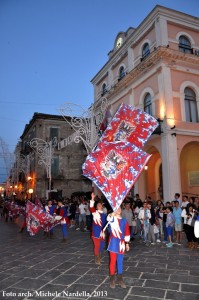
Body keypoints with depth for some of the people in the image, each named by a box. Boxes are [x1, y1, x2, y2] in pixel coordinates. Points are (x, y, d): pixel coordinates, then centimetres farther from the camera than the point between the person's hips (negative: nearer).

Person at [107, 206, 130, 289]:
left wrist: (127, 243, 12)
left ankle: (120, 279, 28)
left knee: (120, 261, 14)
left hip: (121, 243, 3)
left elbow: (127, 233, 11)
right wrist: (114, 213, -52)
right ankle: (112, 279, 21)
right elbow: (109, 217, -36)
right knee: (113, 261, 5)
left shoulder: (124, 221, 3)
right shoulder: (112, 218, -8)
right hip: (113, 243, -3)